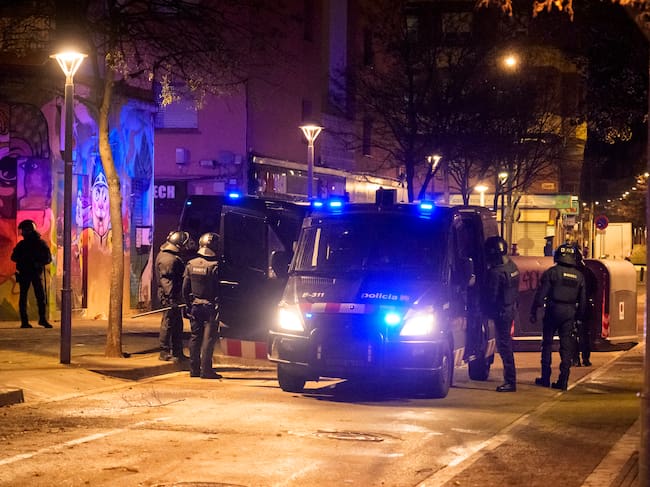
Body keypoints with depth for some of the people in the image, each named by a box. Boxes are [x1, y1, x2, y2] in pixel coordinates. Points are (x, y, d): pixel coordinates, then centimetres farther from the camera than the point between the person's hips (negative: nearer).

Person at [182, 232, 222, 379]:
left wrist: (188, 304, 15)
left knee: (195, 337, 11)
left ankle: (194, 369, 13)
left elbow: (185, 288, 7)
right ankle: (206, 370, -4)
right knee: (208, 338, -2)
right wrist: (218, 307, -7)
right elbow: (218, 290, -13)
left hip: (195, 305, 5)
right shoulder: (215, 266, -14)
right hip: (210, 307, -5)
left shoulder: (190, 264, 2)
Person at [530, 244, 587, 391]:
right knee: (566, 346, 4)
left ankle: (545, 378, 10)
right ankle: (563, 381, -2)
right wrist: (579, 316, 22)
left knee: (547, 343, 8)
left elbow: (540, 294, -8)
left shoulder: (551, 272, -5)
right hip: (569, 313, 3)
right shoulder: (579, 276, 9)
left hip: (553, 311, -3)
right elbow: (583, 300, 14)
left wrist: (533, 312, -2)